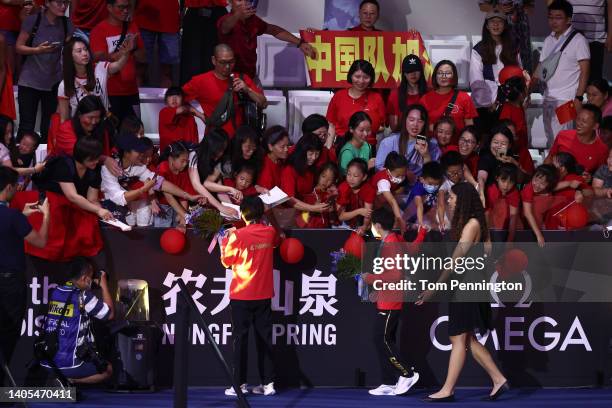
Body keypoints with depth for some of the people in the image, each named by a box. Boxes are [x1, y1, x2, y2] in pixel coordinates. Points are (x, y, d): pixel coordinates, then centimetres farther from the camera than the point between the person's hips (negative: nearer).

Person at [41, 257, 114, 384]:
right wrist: (104, 285, 7)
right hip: (70, 366, -7)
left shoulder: (55, 293, 6)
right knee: (108, 369, 17)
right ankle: (69, 381, -5)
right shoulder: (83, 297, -13)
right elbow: (110, 314, -1)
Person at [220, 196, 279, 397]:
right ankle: (268, 383, 7)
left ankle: (240, 384, 0)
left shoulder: (238, 235, -14)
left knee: (241, 339, 2)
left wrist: (226, 240, 10)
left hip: (241, 296, -4)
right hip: (264, 295, 4)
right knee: (264, 339, 8)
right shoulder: (270, 232, 0)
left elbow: (226, 261, -3)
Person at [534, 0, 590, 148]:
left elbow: (584, 71, -5)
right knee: (550, 139, 6)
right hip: (549, 97, 6)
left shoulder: (578, 40, -3)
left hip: (567, 99, -6)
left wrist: (578, 98, -13)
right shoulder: (549, 40, 14)